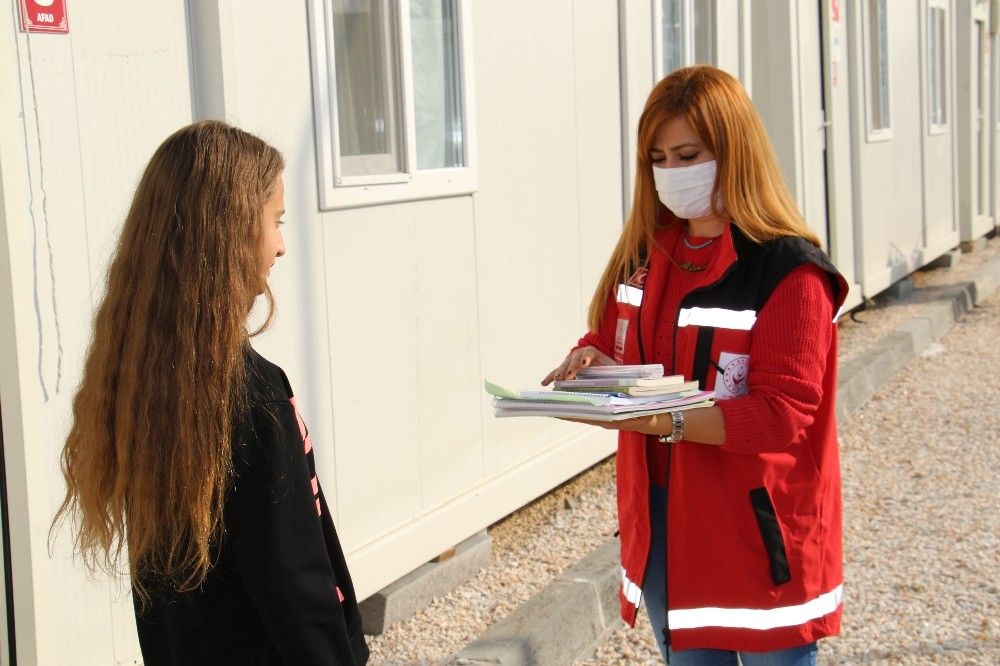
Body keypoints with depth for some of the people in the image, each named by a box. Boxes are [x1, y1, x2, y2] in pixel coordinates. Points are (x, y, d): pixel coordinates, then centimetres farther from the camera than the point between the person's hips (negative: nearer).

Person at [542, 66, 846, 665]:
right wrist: (595, 366, -8)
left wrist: (664, 418, -31)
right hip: (661, 518, 6)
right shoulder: (644, 251, 6)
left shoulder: (787, 270, -15)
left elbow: (782, 413, -21)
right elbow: (612, 345, 17)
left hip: (756, 528, -6)